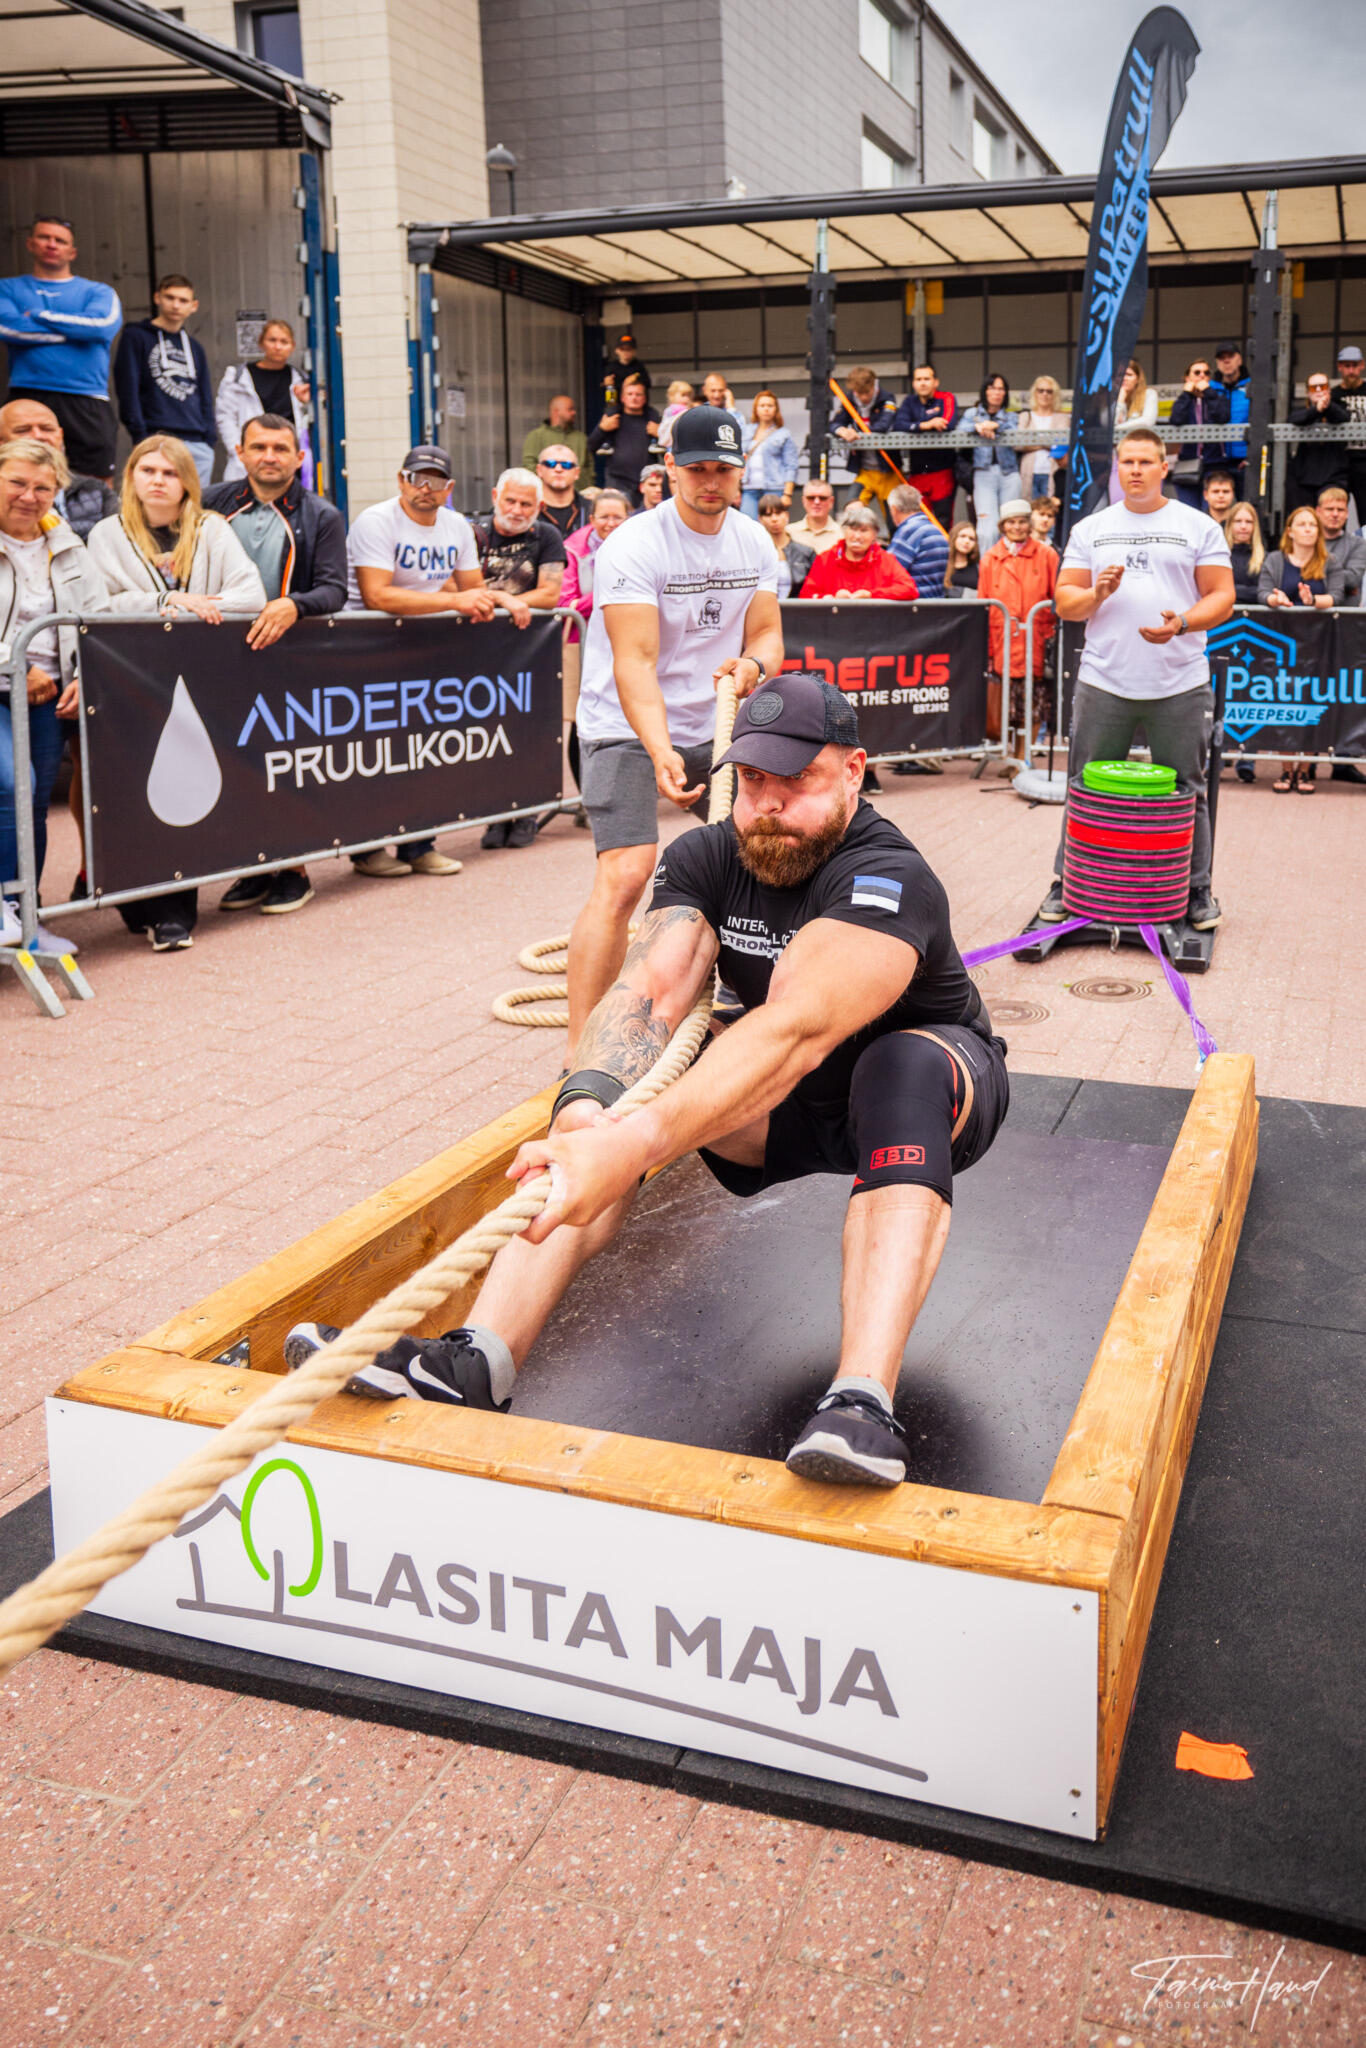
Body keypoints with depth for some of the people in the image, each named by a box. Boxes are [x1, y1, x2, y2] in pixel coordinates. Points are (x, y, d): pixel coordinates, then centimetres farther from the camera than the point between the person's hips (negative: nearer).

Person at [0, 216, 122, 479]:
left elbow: (104, 325, -5)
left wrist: (38, 315, 1)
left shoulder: (98, 292, 17)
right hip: (28, 398, 0)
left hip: (87, 401, 0)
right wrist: (77, 330, -1)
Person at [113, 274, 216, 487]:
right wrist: (141, 435, -13)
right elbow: (127, 390, -3)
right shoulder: (135, 337, 6)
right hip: (157, 442, -5)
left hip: (198, 446, 5)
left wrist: (210, 437, 6)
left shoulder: (195, 348, 22)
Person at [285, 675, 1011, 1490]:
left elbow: (795, 1031, -45)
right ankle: (481, 1358, -31)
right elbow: (651, 990, -25)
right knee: (617, 1091, -19)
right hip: (790, 1107, 5)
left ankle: (864, 1402, -53)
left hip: (937, 1088, -5)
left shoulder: (889, 878, -29)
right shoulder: (707, 859, -9)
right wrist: (586, 1106, -48)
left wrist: (629, 1148, -58)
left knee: (903, 1064, -39)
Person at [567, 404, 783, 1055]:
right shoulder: (633, 546, -19)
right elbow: (636, 662, -27)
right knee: (624, 875, -22)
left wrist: (752, 663, -22)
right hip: (629, 731, -7)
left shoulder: (754, 543, 2)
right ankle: (580, 1051, -21)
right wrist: (661, 754, -41)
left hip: (716, 727, 7)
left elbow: (767, 632, 4)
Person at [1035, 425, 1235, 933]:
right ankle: (1069, 883, 16)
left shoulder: (1198, 527, 8)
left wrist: (1181, 623, -16)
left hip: (1180, 684, -1)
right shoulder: (1090, 529, 13)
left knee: (1186, 791, 4)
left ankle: (1195, 890, 16)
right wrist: (1095, 594, -11)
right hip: (1103, 681, 1)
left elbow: (1222, 597, 3)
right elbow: (1064, 602, 11)